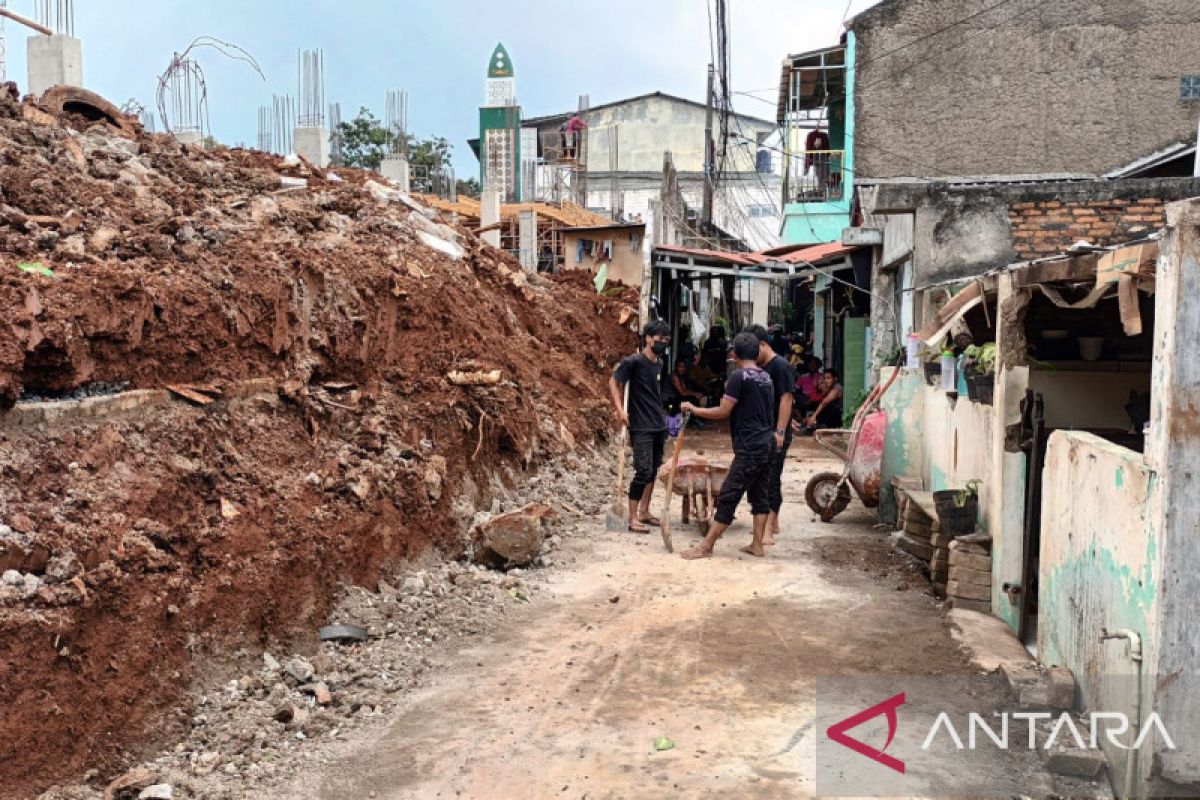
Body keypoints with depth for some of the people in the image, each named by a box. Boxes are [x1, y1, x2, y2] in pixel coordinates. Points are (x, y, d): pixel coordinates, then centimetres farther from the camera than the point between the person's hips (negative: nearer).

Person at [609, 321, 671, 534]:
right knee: (643, 471, -10)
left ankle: (644, 512, 23)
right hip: (641, 428, -8)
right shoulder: (634, 361, -13)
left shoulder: (659, 364, 11)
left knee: (653, 470, 12)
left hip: (659, 426, 8)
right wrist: (620, 409, -21)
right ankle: (633, 518, -3)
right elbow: (613, 382, -11)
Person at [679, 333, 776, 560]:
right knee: (759, 492, 13)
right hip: (766, 442, 9)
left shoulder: (739, 376, -13)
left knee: (728, 496, -6)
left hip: (750, 446, -9)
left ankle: (706, 546, -2)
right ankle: (757, 545, 16)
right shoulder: (766, 377, 11)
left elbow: (722, 412, -12)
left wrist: (693, 409, -2)